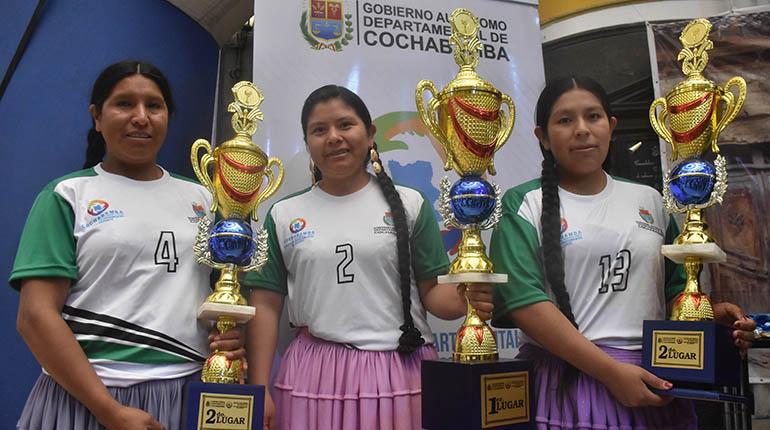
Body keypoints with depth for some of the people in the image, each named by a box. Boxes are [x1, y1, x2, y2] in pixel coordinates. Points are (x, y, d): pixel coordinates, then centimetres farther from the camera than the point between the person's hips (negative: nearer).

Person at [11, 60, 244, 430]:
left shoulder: (202, 198, 10)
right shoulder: (67, 195, -1)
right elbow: (36, 315, -9)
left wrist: (235, 337, -6)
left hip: (191, 391, 4)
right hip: (85, 394, -3)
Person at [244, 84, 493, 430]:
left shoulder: (410, 205, 3)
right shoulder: (283, 215, 5)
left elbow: (431, 291, 3)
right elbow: (265, 305, 5)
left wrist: (465, 299, -19)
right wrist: (259, 390, 0)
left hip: (402, 373, 0)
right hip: (314, 375, 1)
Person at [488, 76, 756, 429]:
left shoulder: (650, 200, 10)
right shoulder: (523, 203, -4)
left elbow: (676, 287, 16)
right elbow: (522, 300, -15)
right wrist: (610, 371, -19)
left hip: (652, 385, 4)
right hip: (563, 381, -4)